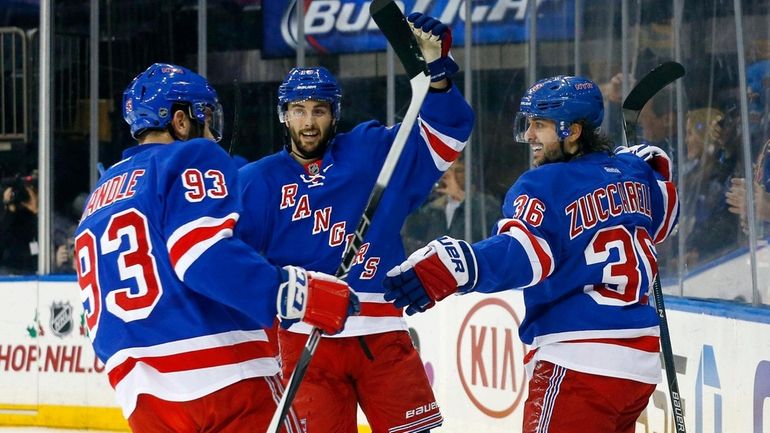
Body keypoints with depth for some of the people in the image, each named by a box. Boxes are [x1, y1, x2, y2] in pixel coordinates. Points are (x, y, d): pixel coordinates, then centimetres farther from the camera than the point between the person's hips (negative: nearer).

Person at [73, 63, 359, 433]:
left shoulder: (97, 201, 24)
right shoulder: (193, 158, 1)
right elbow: (206, 256, -17)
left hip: (142, 392, 7)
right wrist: (295, 292, -19)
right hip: (227, 374, -7)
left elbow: (99, 318, 25)